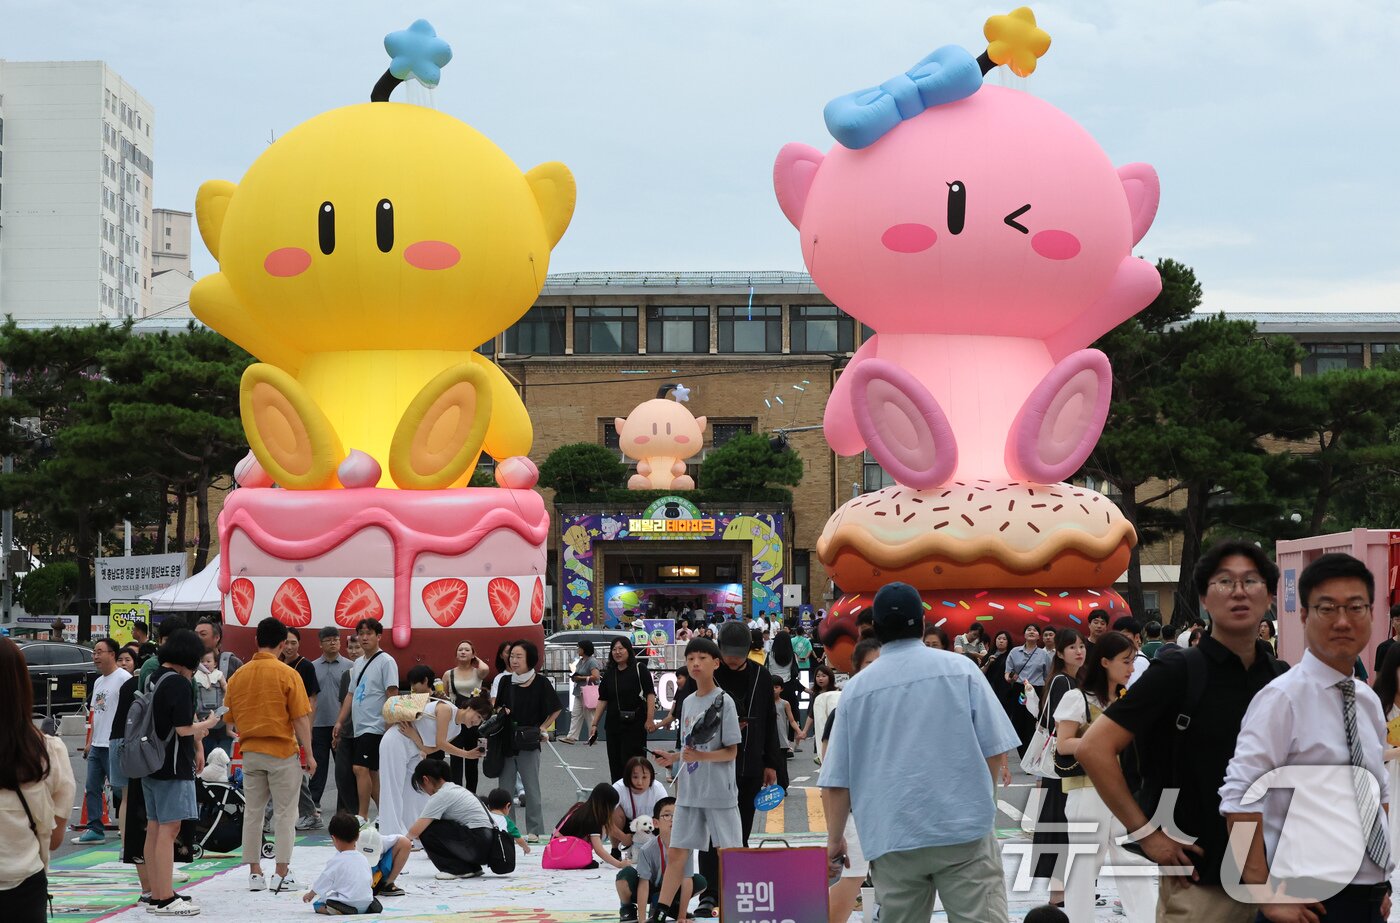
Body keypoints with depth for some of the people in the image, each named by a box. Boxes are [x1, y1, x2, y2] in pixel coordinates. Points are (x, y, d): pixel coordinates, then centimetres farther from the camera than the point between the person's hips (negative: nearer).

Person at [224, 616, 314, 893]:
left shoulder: (238, 675, 4)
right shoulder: (287, 674, -10)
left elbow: (230, 719, 12)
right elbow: (300, 718, -11)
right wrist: (309, 754, -3)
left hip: (250, 753, 4)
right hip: (282, 751, -4)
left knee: (252, 813, 11)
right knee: (284, 813, 3)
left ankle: (255, 872, 14)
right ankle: (282, 874, 2)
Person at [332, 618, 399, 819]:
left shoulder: (386, 661, -7)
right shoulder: (357, 663, 17)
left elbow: (392, 695, -12)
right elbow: (351, 695, 20)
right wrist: (339, 722, 15)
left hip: (374, 727, -8)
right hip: (358, 727, 8)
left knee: (361, 768, -16)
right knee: (372, 773, 10)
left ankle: (362, 817, -13)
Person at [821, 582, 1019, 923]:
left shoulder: (857, 687, 6)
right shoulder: (959, 668, 2)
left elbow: (837, 777, 7)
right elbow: (995, 750, 1)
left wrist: (835, 838, 19)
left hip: (892, 840, 2)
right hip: (964, 829, -2)